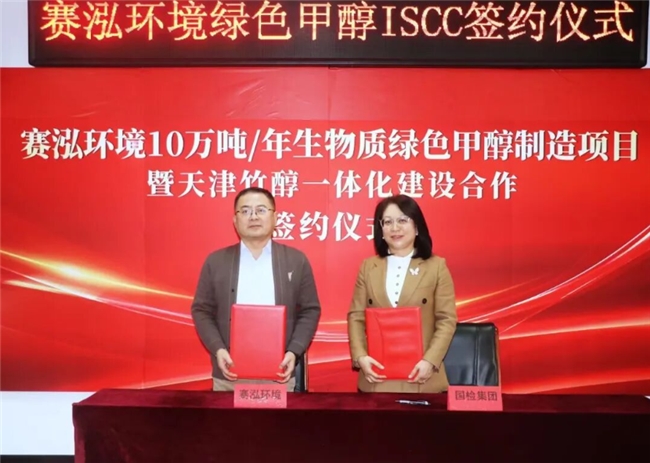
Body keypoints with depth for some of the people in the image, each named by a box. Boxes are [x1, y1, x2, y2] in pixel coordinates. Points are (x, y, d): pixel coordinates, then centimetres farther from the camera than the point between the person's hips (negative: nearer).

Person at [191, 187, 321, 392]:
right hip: (229, 376, 1)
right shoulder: (216, 261, 5)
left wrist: (294, 352, -9)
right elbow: (202, 310, 5)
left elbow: (310, 311, 4)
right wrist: (218, 349, -10)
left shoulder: (297, 260, 4)